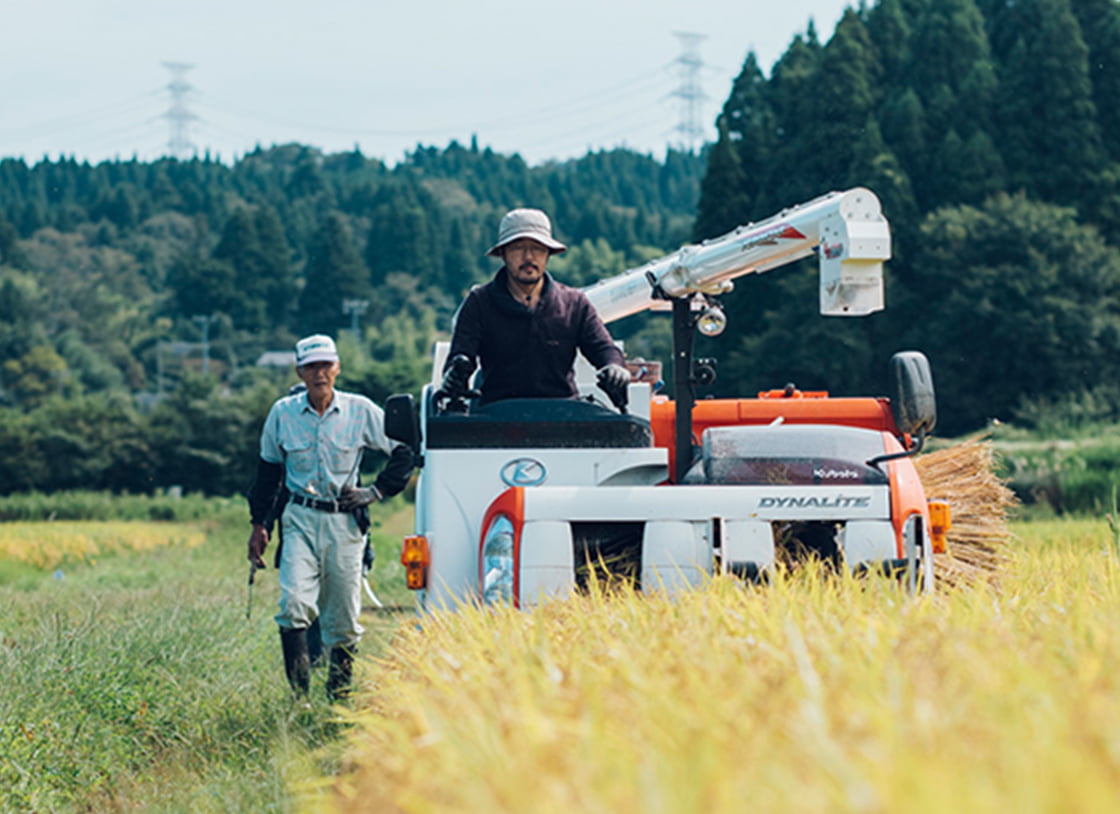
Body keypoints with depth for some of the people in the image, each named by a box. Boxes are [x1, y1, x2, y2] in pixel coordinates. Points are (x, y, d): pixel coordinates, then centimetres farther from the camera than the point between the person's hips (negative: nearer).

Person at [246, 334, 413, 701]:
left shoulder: (361, 411, -1)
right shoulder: (283, 413, 3)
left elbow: (404, 453, 8)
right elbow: (268, 470, 16)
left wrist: (376, 491, -2)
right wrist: (259, 525, 16)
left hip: (345, 521, 0)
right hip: (300, 519, 0)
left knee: (343, 618, 4)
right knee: (294, 603, -19)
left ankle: (340, 695, 17)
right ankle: (299, 694, -16)